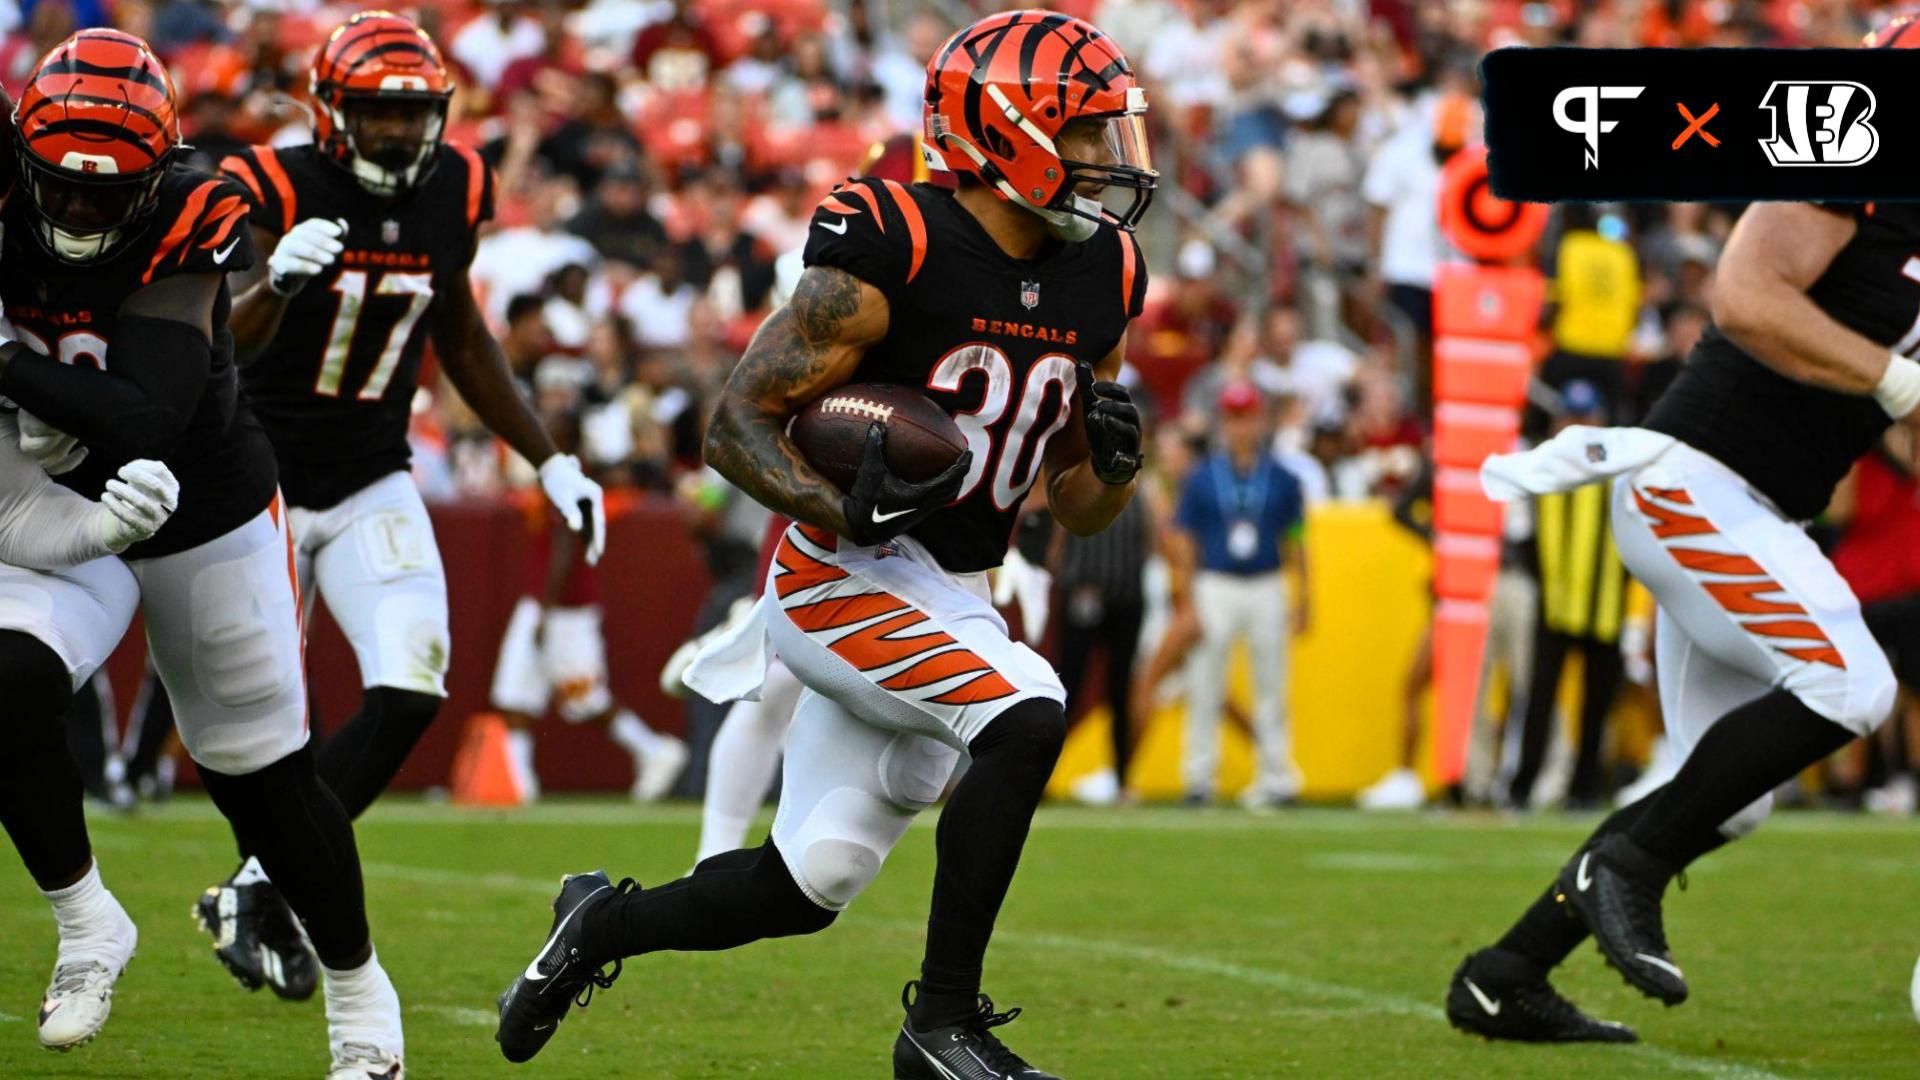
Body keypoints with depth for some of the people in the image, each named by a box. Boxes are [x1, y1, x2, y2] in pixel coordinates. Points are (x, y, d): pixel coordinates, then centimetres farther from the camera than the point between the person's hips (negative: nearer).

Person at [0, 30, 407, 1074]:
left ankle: (357, 988, 28)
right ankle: (87, 925, -2)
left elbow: (145, 420, -37)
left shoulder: (181, 242, -27)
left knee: (264, 778, 7)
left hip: (207, 516, -2)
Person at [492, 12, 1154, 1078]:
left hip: (953, 604, 8)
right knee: (1026, 718, -30)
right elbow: (736, 423, -14)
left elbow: (1076, 509, 13)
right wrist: (840, 510, -31)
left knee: (801, 890, 9)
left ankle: (603, 921, 36)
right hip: (844, 579, -7)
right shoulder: (889, 255, -17)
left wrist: (1113, 459, -10)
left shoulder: (1100, 280, 5)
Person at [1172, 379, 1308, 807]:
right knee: (1204, 686, -1)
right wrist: (1188, 602, -4)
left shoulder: (1281, 480, 5)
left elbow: (1294, 542, 9)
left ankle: (1276, 779, 9)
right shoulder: (1201, 478, 2)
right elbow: (1186, 542, 2)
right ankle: (1199, 777, 6)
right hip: (1215, 587, -1)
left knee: (1271, 686, 4)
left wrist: (1301, 598, 5)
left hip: (1267, 590, 1)